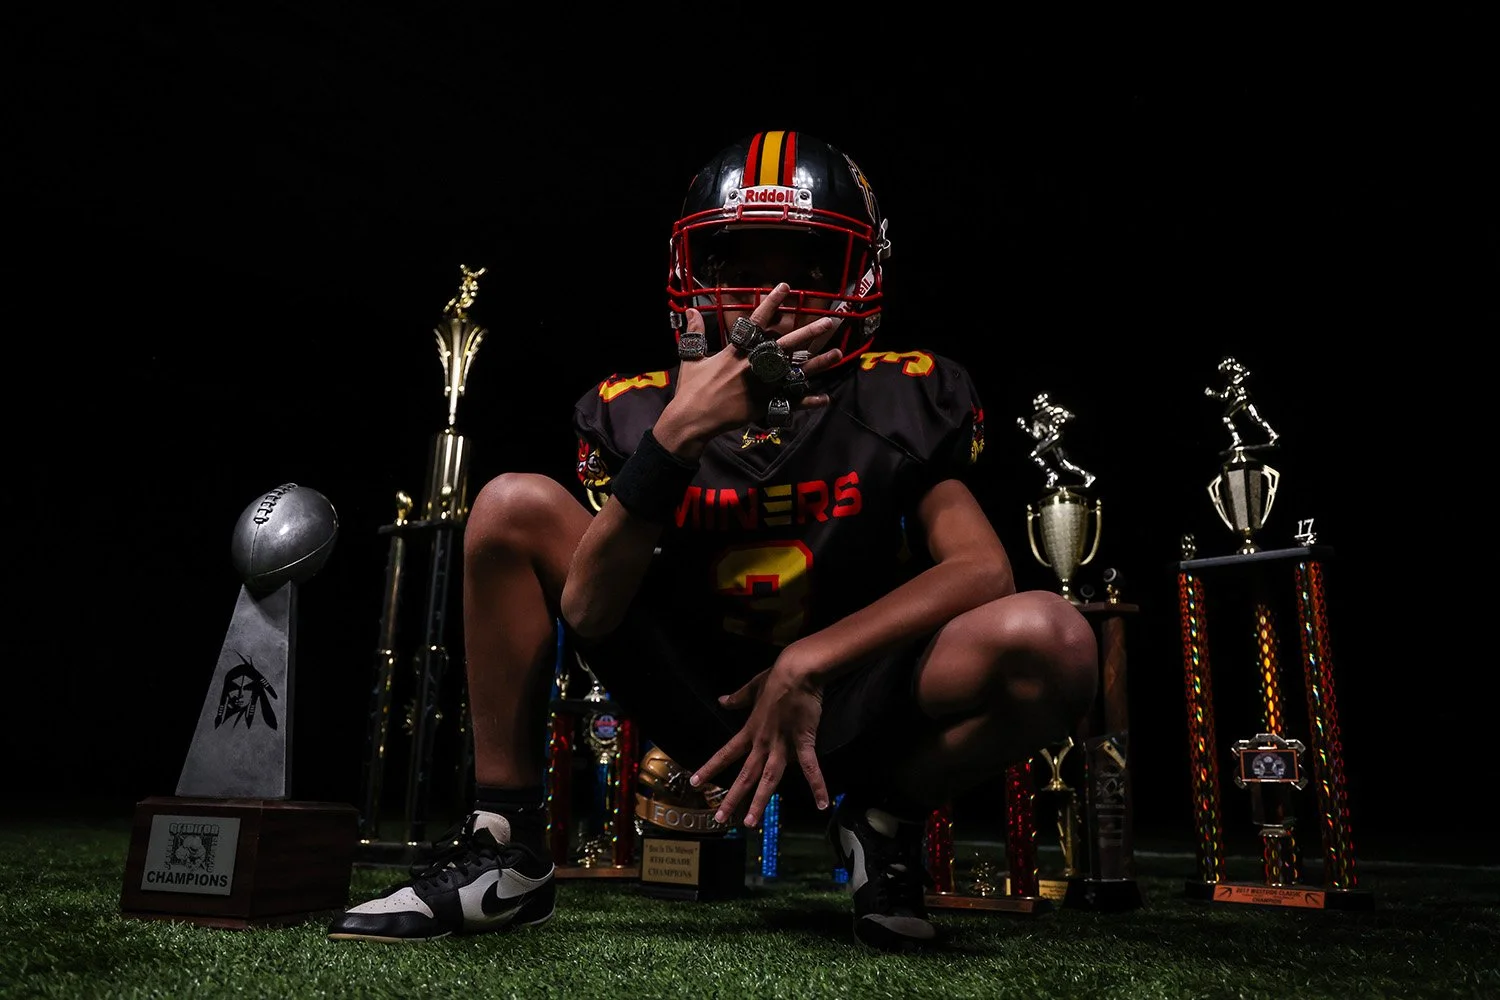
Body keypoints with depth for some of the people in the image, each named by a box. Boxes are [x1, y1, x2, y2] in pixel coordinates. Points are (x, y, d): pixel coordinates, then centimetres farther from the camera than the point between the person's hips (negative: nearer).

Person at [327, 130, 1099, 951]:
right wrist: (676, 438, -30)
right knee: (515, 505, -12)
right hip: (703, 701, 2)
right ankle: (504, 854, -4)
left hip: (844, 702, -1)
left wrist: (808, 663, -26)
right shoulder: (642, 411, -7)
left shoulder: (899, 401, -9)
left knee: (1052, 640, -29)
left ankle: (883, 821, 2)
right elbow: (587, 611, -18)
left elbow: (983, 569, -18)